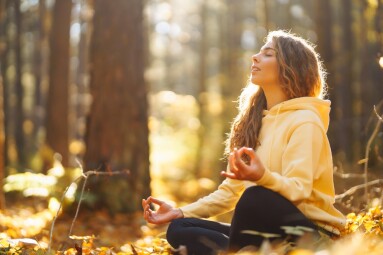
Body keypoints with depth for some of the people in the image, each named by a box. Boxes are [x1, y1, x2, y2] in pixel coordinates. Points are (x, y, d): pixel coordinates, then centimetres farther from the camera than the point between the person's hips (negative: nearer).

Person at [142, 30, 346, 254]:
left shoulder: (304, 120, -9)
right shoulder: (255, 119, 14)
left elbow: (297, 190, -23)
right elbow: (231, 190, 12)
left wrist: (263, 177, -44)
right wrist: (180, 212, 0)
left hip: (308, 233, -7)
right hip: (266, 231, 7)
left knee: (256, 196, -36)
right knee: (180, 229, -8)